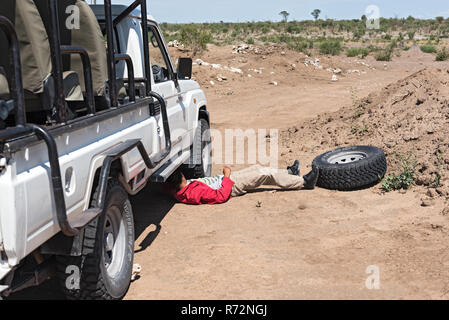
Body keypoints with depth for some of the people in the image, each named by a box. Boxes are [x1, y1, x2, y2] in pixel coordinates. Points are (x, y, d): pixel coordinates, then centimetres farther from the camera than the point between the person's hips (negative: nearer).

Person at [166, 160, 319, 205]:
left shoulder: (176, 189, -11)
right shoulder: (194, 192, -36)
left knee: (257, 168, 19)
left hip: (220, 179, 9)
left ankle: (288, 172, 39)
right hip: (230, 186, -9)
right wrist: (227, 176, -23)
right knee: (266, 174, -3)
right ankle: (304, 182, 13)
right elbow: (221, 195, -33)